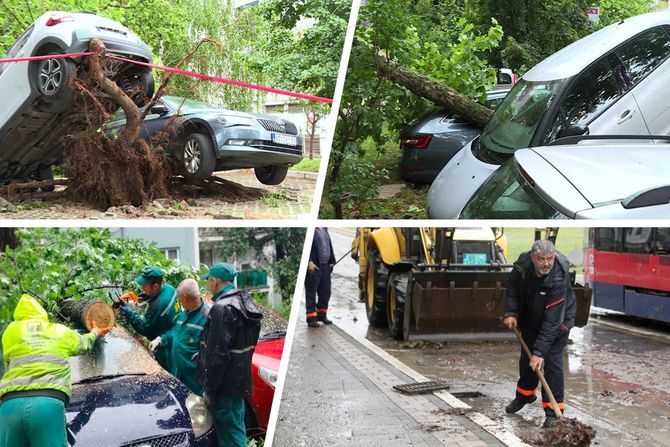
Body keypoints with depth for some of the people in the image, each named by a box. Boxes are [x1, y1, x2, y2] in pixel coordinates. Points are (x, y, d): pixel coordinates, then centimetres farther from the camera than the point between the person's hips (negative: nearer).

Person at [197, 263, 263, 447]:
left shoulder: (222, 308, -21)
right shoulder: (243, 301, 8)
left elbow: (219, 354, -23)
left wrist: (209, 388, -17)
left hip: (225, 383, -9)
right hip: (240, 376, 9)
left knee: (230, 430, -1)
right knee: (235, 425, 21)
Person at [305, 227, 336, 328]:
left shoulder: (324, 229, 16)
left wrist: (332, 262, 16)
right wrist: (309, 262, -22)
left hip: (325, 266, 8)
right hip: (313, 267, -8)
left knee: (325, 293, 13)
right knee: (311, 293, 0)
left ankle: (322, 315, 26)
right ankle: (311, 318, 7)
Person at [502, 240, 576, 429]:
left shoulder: (559, 278, -37)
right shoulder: (523, 264, -24)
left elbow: (552, 320, -38)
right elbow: (512, 287, -1)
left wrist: (540, 351, -39)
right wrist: (510, 312, -14)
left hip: (559, 318, -5)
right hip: (531, 316, 5)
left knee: (552, 361, -13)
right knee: (526, 357, 14)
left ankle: (553, 411, -3)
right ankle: (524, 395, 38)